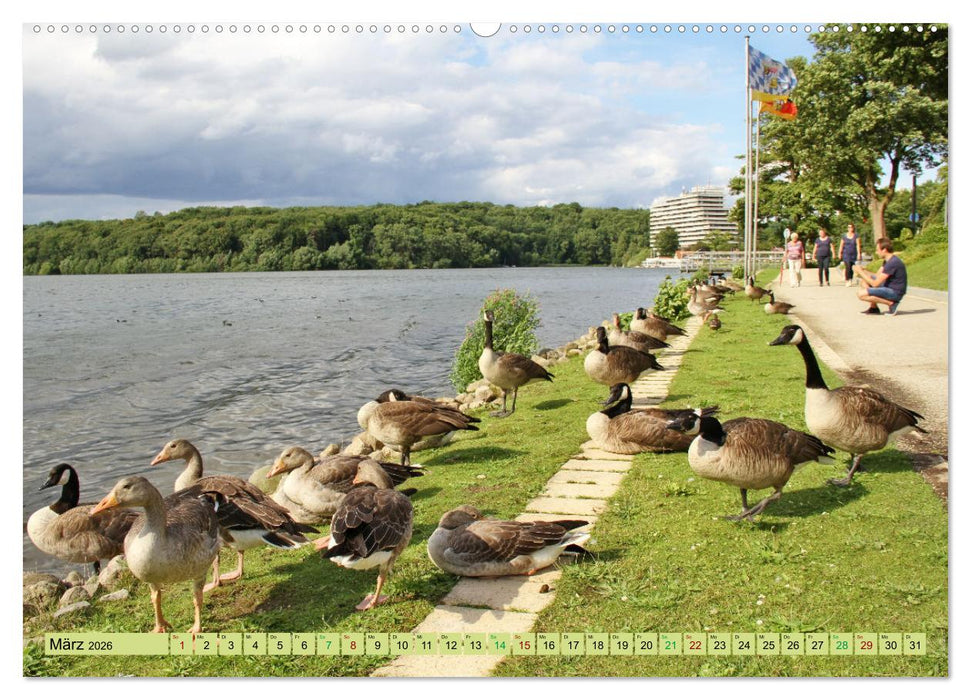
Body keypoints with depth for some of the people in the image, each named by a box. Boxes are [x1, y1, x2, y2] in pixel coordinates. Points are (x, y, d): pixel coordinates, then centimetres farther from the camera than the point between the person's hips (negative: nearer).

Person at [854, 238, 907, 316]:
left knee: (861, 294, -21)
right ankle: (873, 307, 9)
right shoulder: (887, 261, 10)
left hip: (895, 293, -10)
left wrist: (860, 272, -13)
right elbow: (877, 276, 14)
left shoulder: (893, 263, -22)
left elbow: (875, 283, -22)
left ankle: (891, 303, -12)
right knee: (863, 280, 13)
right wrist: (863, 270, -1)